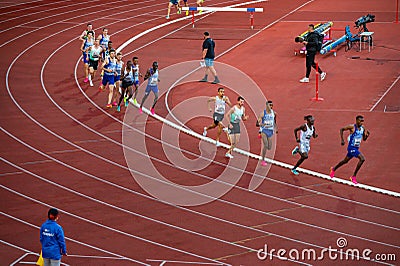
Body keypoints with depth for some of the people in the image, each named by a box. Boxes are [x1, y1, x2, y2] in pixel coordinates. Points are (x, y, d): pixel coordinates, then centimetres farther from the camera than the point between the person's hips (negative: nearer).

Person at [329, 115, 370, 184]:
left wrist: (367, 135, -9)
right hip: (351, 147, -8)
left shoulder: (363, 128, 3)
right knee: (362, 159, -22)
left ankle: (334, 169, 49)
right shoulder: (352, 127, -16)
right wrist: (342, 140, -14)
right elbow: (341, 129, -6)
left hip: (356, 148, 8)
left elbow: (364, 139, 13)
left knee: (345, 161, 24)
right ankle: (354, 176, -12)